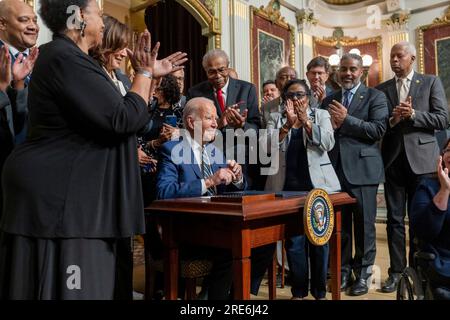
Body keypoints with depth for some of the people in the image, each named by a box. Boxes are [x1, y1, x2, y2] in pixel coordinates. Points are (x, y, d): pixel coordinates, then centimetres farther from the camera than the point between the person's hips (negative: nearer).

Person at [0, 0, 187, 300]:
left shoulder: (71, 58, 16)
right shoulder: (64, 58, -17)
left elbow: (112, 113, 21)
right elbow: (122, 120, -22)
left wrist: (150, 74, 17)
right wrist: (144, 74, -6)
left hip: (67, 192, 10)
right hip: (58, 197, -10)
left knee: (82, 286, 16)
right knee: (64, 288, 0)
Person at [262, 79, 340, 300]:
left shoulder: (321, 115, 9)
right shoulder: (276, 118, 10)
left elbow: (328, 143, -7)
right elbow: (266, 146, -6)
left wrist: (305, 121, -16)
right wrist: (288, 124, -17)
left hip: (317, 185, 0)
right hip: (287, 186, 0)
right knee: (293, 240, 2)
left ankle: (320, 291, 18)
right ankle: (298, 291, 15)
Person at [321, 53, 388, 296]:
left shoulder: (375, 97, 3)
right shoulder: (328, 100, 16)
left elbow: (378, 130, -10)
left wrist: (346, 120, -13)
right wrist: (329, 127, -7)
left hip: (362, 169, -3)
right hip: (335, 169, 4)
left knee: (363, 224, 5)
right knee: (339, 224, 9)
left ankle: (362, 273, 20)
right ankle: (343, 271, 23)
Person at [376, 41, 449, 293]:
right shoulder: (382, 89, 11)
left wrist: (413, 114, -15)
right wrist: (392, 120, -14)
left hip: (421, 159, -2)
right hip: (393, 159, 2)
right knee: (395, 219, 6)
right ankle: (397, 271, 15)